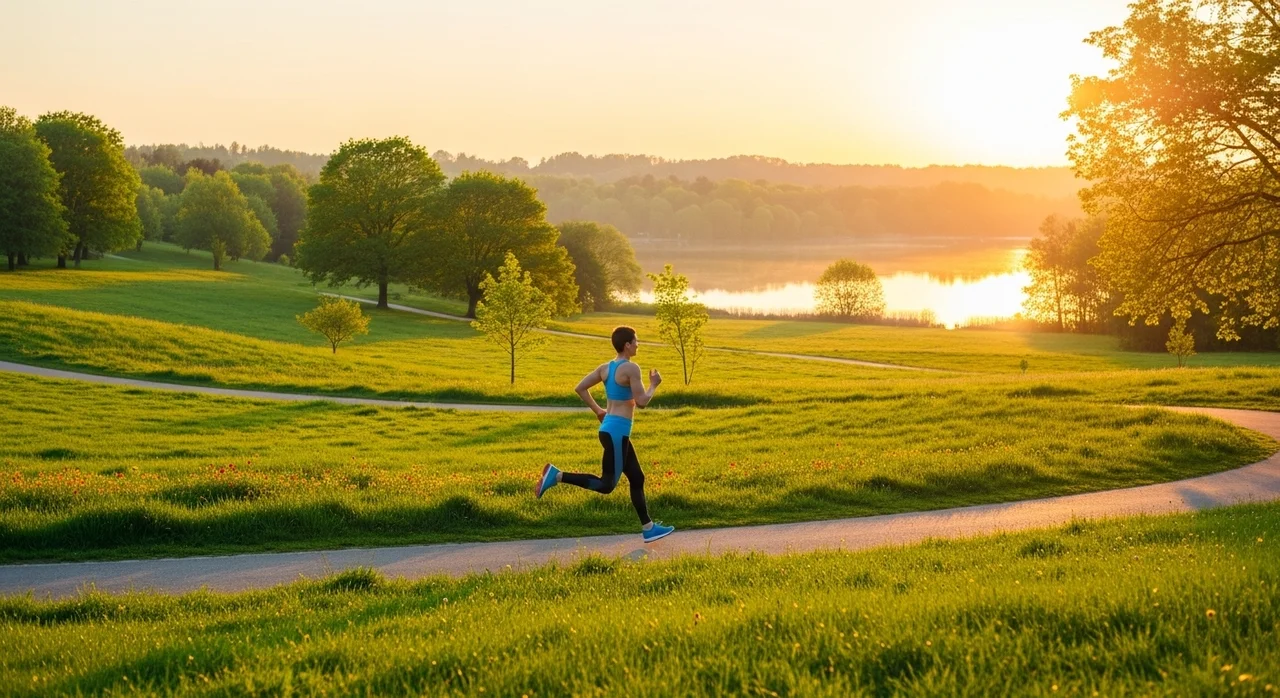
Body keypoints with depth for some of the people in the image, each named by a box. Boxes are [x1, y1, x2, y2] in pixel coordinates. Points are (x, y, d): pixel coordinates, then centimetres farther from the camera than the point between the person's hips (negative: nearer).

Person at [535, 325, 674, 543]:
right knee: (606, 485, -6)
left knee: (637, 478, 15)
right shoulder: (631, 368, -14)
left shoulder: (605, 367, 9)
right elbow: (641, 401, -16)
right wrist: (654, 385, 1)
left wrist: (597, 410, 18)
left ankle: (648, 528, 19)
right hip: (617, 431, -10)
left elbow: (580, 388, 10)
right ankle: (556, 475, -11)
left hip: (611, 428, 10)